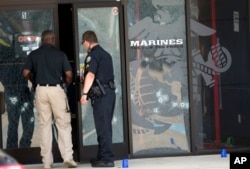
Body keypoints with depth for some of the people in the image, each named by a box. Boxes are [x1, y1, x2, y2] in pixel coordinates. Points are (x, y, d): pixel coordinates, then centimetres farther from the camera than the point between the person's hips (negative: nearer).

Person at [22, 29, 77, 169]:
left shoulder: (34, 54, 5)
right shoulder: (60, 54, 0)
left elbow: (26, 73, 1)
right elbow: (69, 74, -4)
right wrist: (68, 84, 17)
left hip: (41, 90, 2)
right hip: (56, 89, -2)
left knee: (45, 125, 7)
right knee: (63, 124, 3)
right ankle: (68, 157, -7)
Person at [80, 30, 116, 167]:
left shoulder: (93, 54, -9)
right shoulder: (105, 54, 19)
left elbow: (91, 75, -20)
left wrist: (84, 93, -22)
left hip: (101, 94, -9)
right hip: (109, 92, 9)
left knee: (103, 127, -7)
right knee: (105, 126, 13)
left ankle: (107, 159, -7)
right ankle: (102, 156, 19)